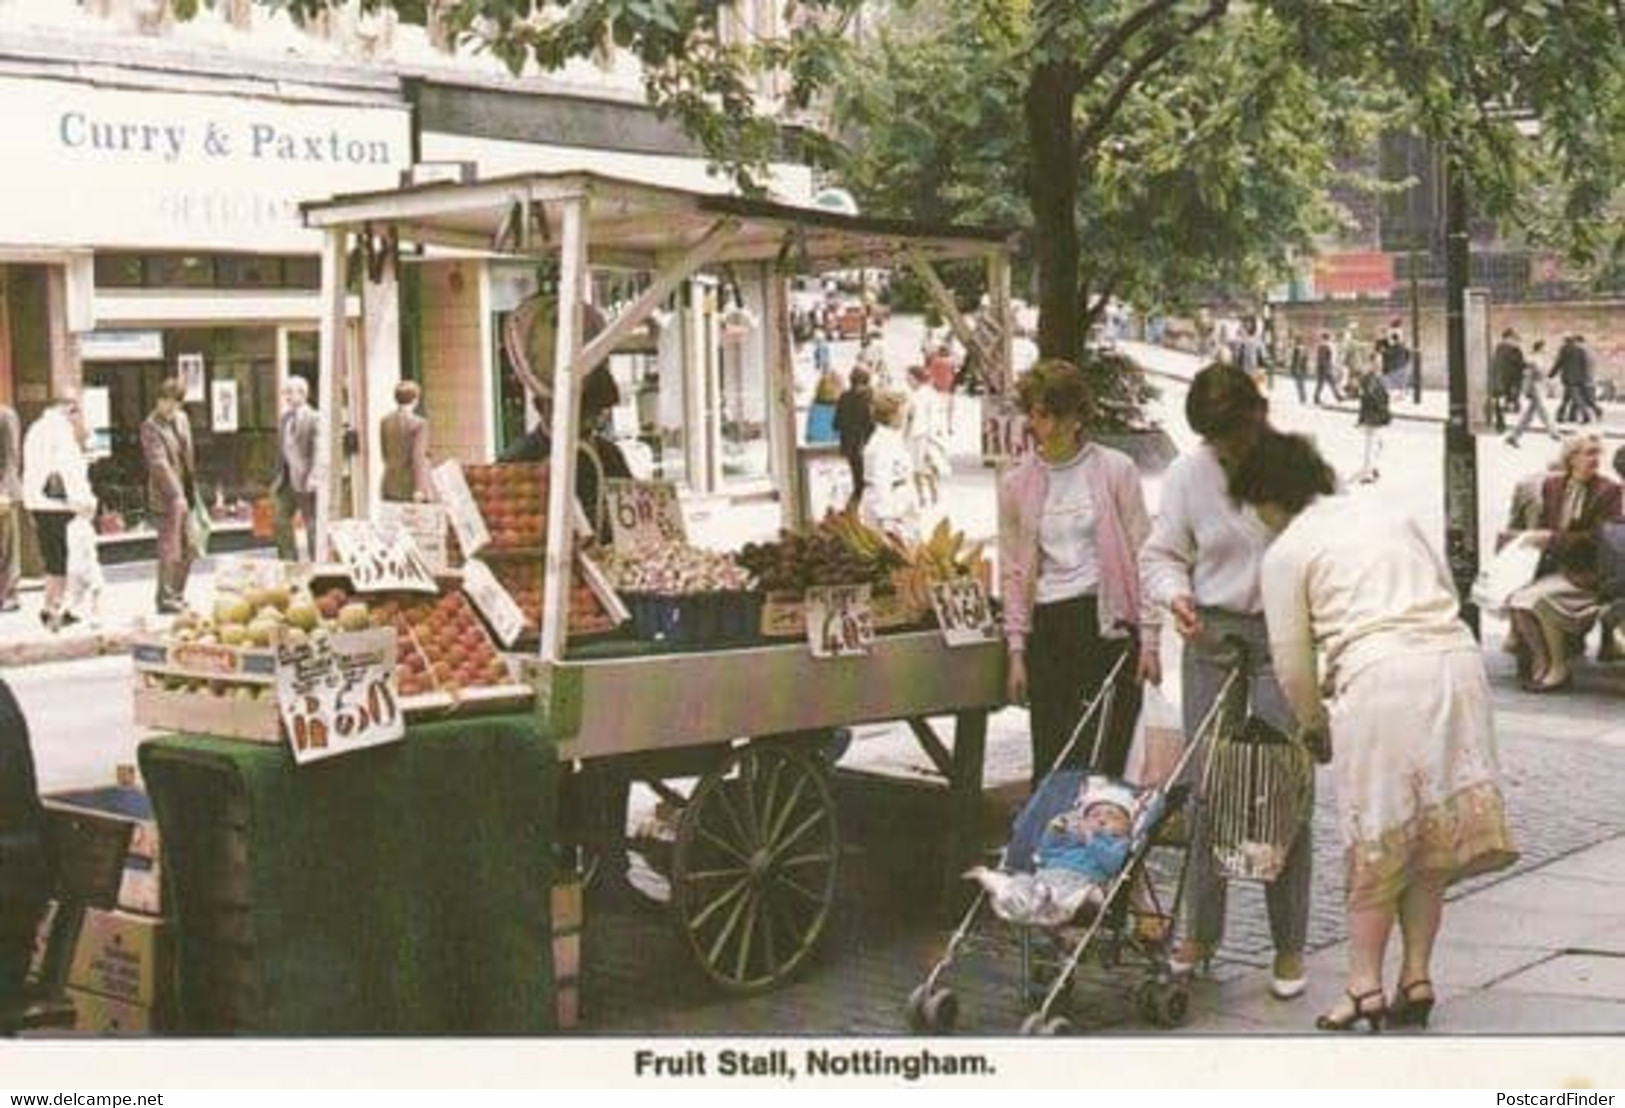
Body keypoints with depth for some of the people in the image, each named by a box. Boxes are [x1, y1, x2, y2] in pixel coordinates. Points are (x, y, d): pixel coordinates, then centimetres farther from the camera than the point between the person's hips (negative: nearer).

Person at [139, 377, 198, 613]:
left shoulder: (182, 419, 11)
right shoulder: (151, 427, -13)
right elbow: (159, 464, -21)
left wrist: (192, 491, 15)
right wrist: (176, 496, -26)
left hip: (184, 496, 8)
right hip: (167, 498, -8)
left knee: (188, 550, 13)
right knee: (170, 551, -3)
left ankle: (177, 595, 25)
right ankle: (166, 600, 6)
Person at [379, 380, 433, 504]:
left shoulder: (384, 422, 5)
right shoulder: (419, 424, -13)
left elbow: (386, 454, 13)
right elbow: (417, 457, -18)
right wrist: (419, 489, -18)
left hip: (391, 487, 5)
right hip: (413, 485, -5)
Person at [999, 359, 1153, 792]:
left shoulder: (1115, 470, 1)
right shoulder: (1017, 483, 7)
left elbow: (1142, 556, 1)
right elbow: (1013, 572, 10)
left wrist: (1148, 639, -4)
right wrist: (1016, 651, 4)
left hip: (1107, 621, -2)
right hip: (1047, 628, 2)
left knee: (1106, 762, -5)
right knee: (1050, 764, 2)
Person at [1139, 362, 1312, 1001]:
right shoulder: (1188, 474, 1)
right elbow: (1161, 554, 10)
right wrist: (1175, 594, -13)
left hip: (1285, 638, -2)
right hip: (1212, 637, 2)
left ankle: (1289, 947, 6)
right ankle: (1201, 933, 17)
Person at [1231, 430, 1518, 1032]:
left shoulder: (1286, 551, 5)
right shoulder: (1388, 513, 22)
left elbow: (1292, 661, 5)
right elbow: (1448, 593, 22)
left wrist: (1314, 718, 22)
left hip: (1380, 678, -6)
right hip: (1458, 663, 6)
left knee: (1375, 840, 4)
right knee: (1432, 835, 12)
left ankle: (1365, 986, 7)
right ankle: (1416, 977, 15)